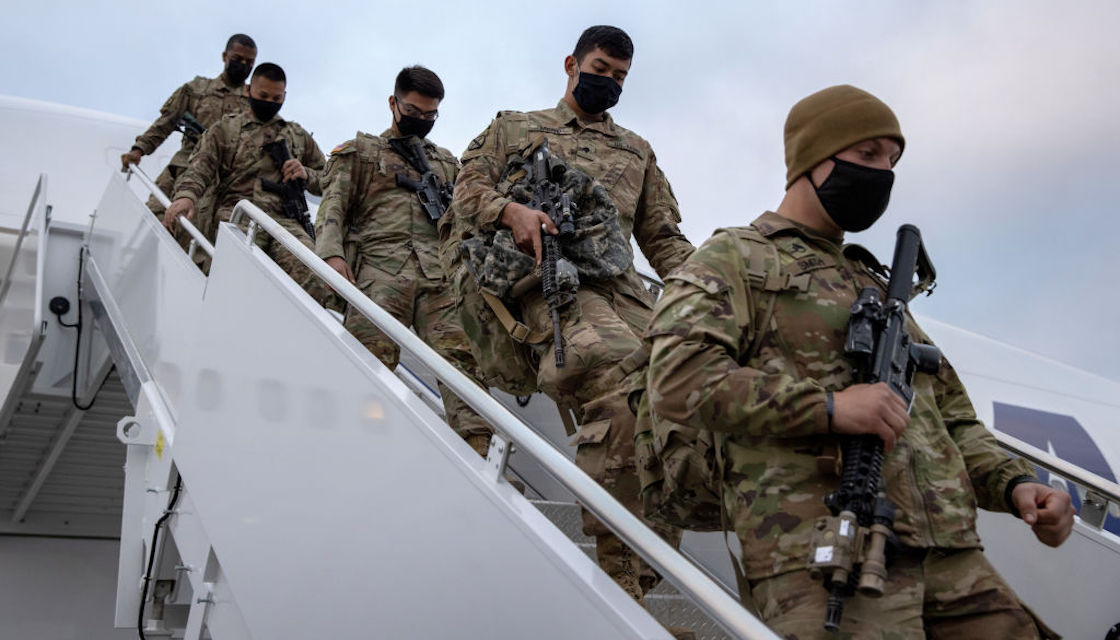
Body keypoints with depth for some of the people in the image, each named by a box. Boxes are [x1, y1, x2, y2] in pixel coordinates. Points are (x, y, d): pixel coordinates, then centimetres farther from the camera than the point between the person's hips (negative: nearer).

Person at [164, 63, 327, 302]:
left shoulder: (299, 136, 30)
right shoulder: (225, 129, 23)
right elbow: (201, 166, 6)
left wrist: (306, 174, 8)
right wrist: (186, 194, -16)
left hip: (284, 219, 1)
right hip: (237, 213, -1)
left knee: (312, 277, -31)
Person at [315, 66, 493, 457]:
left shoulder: (447, 164, 31)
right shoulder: (359, 153, 22)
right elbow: (333, 206, 9)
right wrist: (332, 253, -10)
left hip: (441, 274, 2)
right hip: (380, 269, -1)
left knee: (460, 354, -17)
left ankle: (479, 454, -27)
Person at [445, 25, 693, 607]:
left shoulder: (637, 151, 34)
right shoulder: (513, 127, 26)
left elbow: (663, 236, 27)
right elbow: (468, 189, 12)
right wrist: (511, 209, -10)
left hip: (621, 287, 5)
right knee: (621, 373, -35)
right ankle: (620, 580, -30)